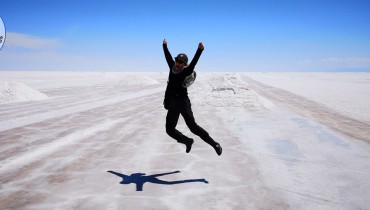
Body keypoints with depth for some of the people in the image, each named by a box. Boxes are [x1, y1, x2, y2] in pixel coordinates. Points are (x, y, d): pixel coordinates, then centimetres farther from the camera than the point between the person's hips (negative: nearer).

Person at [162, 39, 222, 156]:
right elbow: (168, 57, 24)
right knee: (170, 129, 6)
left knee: (192, 126, -15)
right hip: (172, 104, 6)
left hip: (183, 102, -6)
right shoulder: (172, 68, 9)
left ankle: (214, 144, -9)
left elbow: (193, 63, -20)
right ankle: (188, 141, 25)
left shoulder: (186, 72, -5)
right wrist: (165, 46, 36)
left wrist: (199, 50, -34)